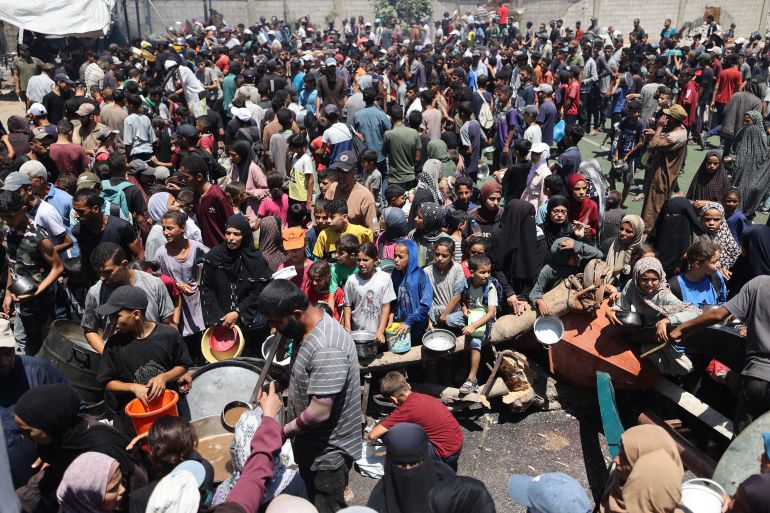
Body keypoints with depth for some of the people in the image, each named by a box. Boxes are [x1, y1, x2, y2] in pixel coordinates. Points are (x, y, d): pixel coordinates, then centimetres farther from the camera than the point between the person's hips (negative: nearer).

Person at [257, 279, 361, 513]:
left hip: (329, 451, -9)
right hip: (311, 444, 9)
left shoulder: (326, 349, -33)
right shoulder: (308, 329, -1)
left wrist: (284, 431, -18)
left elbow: (319, 412, -30)